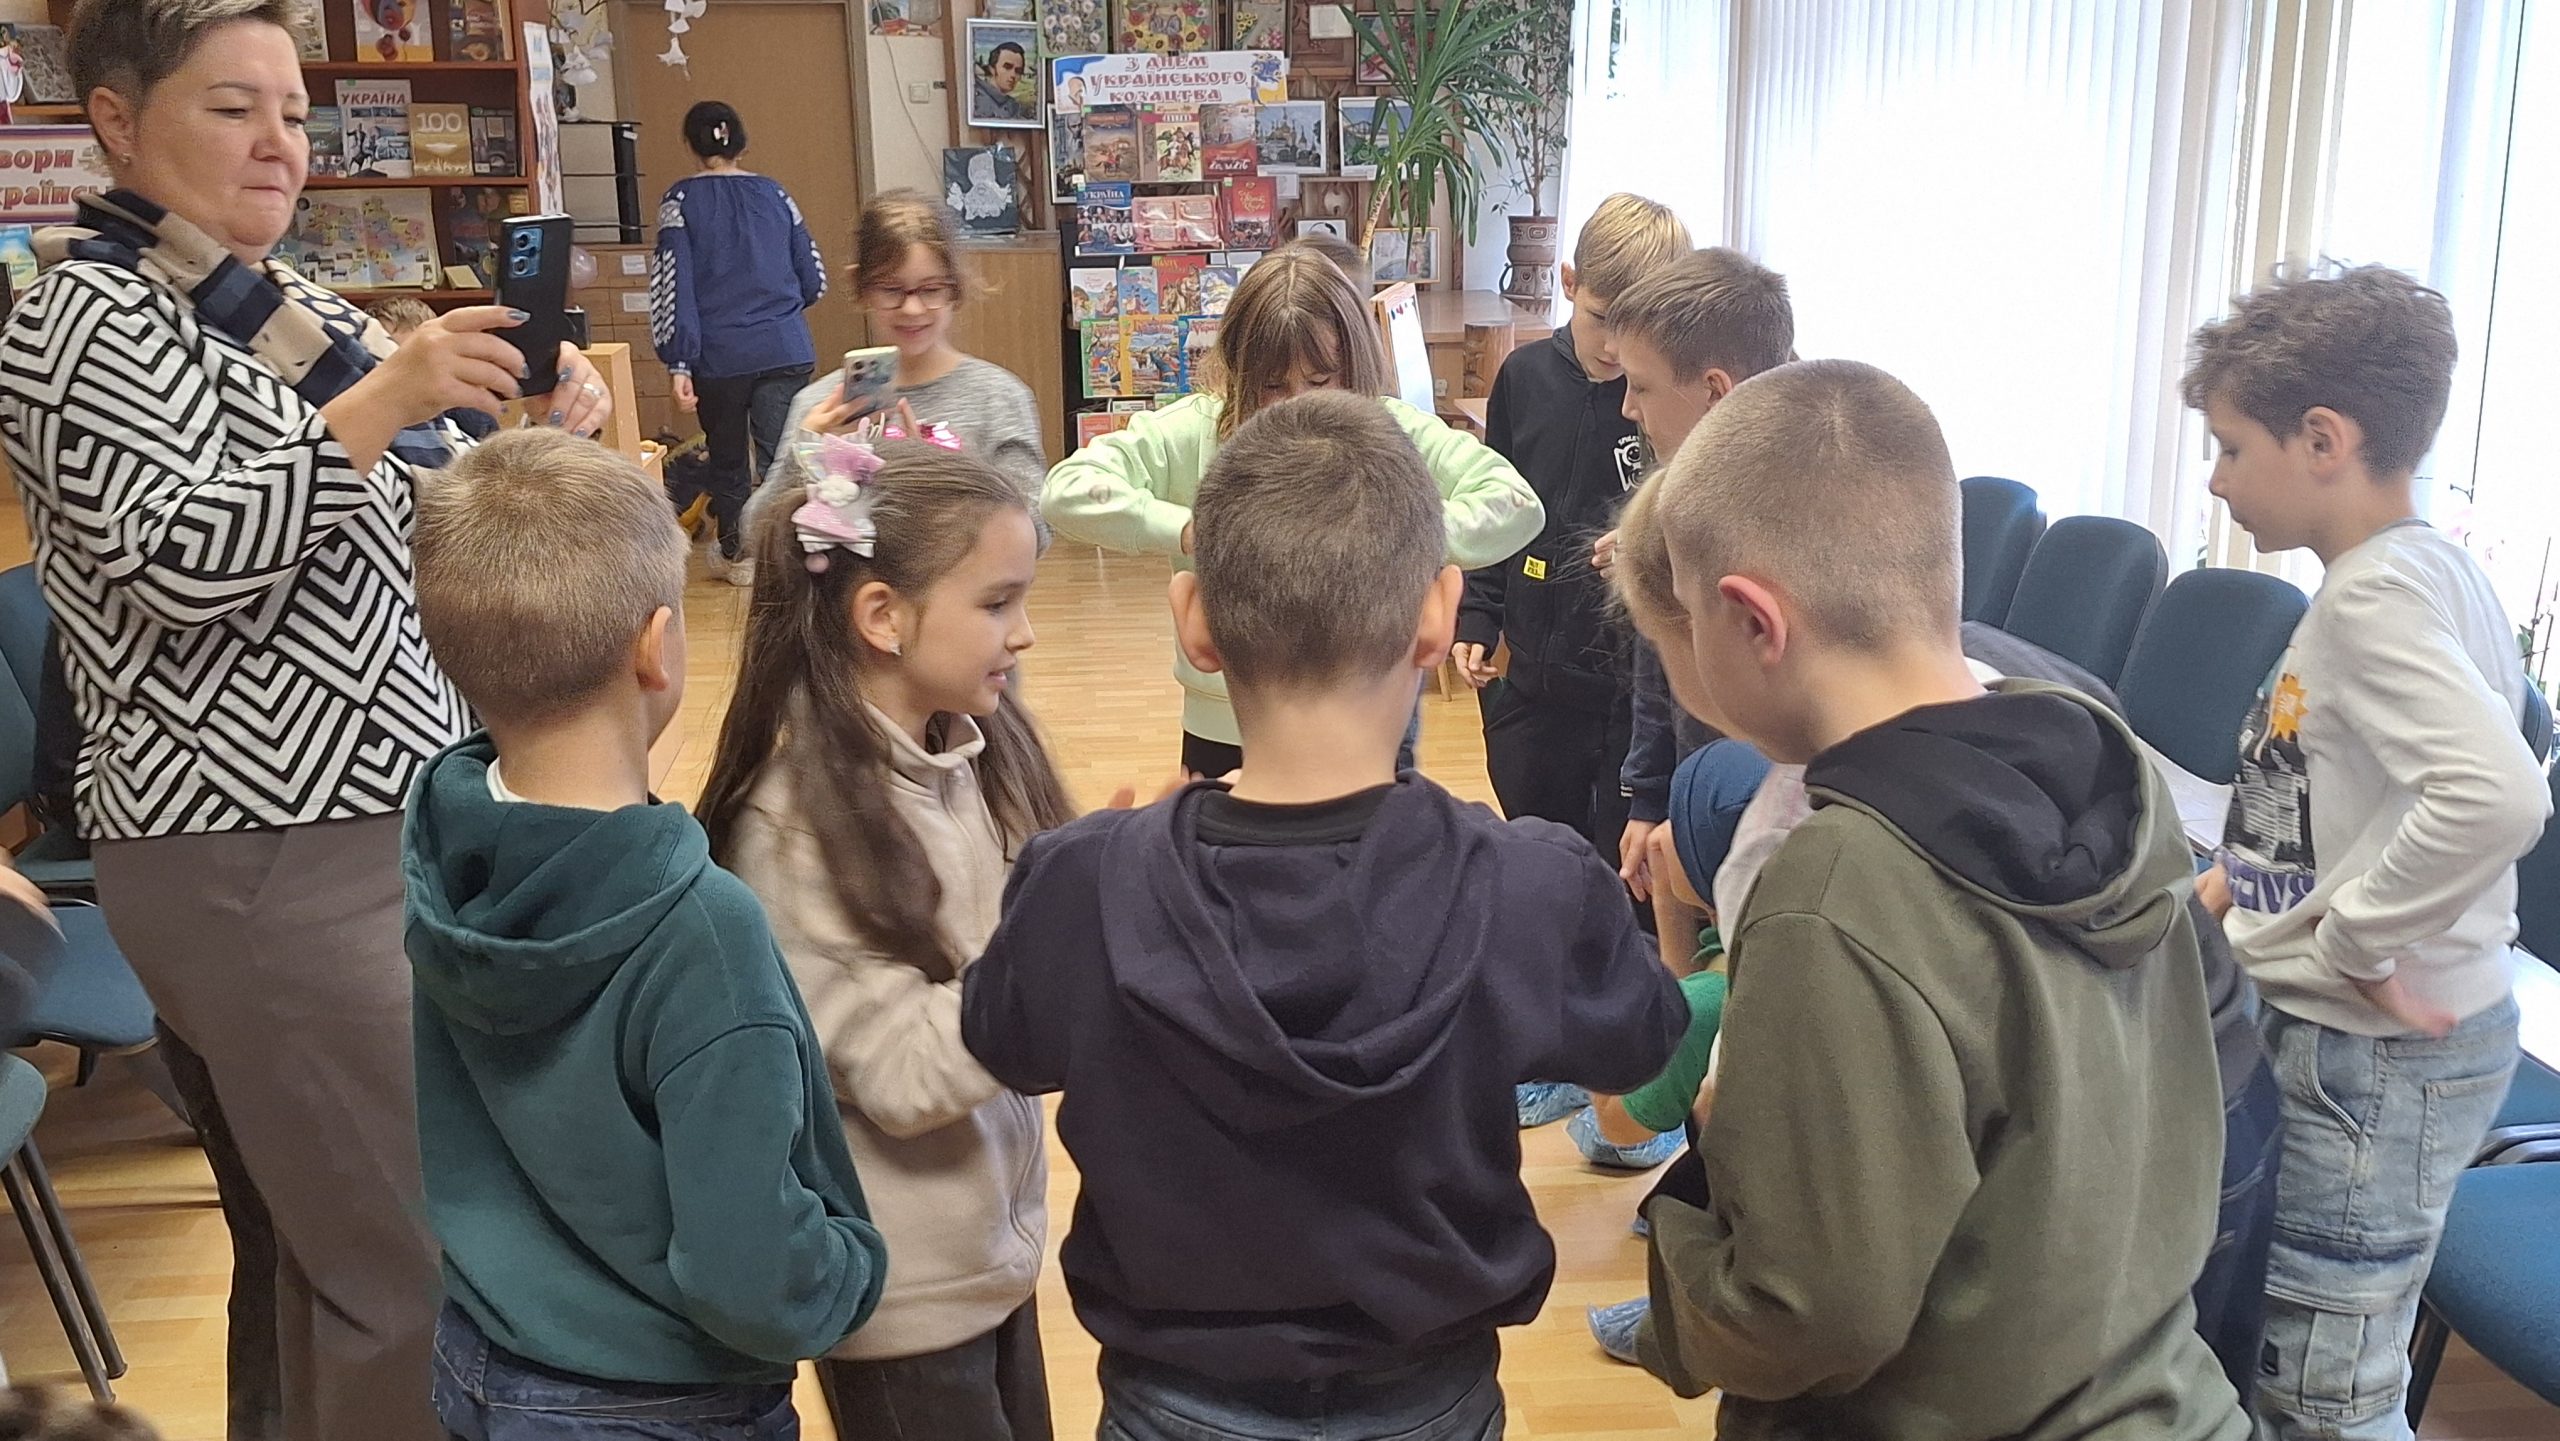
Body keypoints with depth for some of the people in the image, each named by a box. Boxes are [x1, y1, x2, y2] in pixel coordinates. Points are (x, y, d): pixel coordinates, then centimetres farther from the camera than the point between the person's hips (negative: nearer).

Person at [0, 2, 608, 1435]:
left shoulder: (293, 303, 15)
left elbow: (406, 537, 18)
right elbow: (176, 561, -20)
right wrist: (378, 403, -25)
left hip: (396, 819, 8)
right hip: (259, 855, -8)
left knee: (331, 1237, 17)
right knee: (426, 1269, -5)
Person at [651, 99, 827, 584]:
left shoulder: (681, 199, 0)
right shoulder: (774, 193, 8)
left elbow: (672, 284, -9)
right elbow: (814, 280, 11)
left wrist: (678, 363, -9)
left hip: (719, 357, -1)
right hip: (786, 352, 1)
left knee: (728, 459, 17)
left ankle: (738, 556, 30)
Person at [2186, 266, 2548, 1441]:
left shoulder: (2375, 595, -22)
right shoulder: (2425, 569, 7)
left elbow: (2497, 797, -37)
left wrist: (2353, 942, -25)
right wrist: (2248, 878, 11)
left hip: (2375, 1057, -9)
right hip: (2353, 1038, 9)